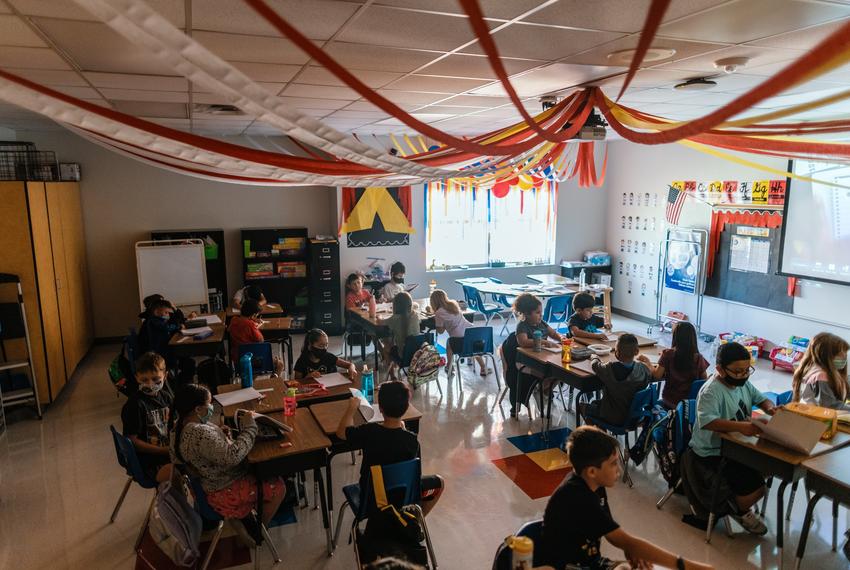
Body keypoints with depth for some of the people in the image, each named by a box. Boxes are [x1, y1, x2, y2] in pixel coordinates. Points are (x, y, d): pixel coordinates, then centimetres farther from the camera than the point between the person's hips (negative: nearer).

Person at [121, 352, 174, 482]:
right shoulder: (134, 404, -13)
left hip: (169, 450, 7)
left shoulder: (166, 396, 6)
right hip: (149, 459, -7)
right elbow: (132, 440, -14)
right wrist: (164, 450, -18)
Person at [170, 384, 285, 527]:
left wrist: (219, 433, -1)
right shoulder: (200, 433, -34)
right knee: (278, 487, -1)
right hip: (225, 492, -10)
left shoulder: (179, 426, -2)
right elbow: (232, 456, -39)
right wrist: (249, 427, -28)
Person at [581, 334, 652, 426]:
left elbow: (595, 365, -7)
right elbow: (650, 377, 6)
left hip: (614, 419, -5)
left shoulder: (611, 370, -28)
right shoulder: (643, 369, -18)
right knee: (595, 403, 27)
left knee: (582, 406, 17)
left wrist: (594, 357, 16)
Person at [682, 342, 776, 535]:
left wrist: (770, 408, -11)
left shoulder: (743, 382, 2)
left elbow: (761, 399, 13)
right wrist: (739, 426, -51)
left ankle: (740, 504, 21)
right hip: (713, 453, -9)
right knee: (755, 488, -18)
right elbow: (706, 421, -40)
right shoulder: (711, 391, -26)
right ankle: (740, 511, 18)